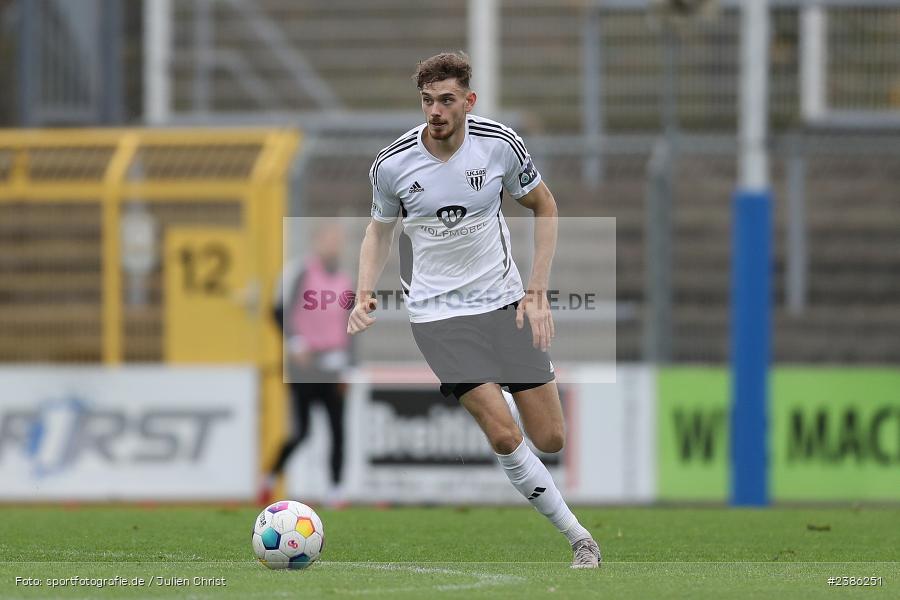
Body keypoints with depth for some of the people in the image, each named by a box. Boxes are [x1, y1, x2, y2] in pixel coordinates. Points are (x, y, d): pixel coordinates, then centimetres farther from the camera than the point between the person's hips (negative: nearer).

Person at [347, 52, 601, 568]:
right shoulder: (393, 165, -11)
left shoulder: (500, 144, -10)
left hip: (504, 302, 2)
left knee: (550, 439, 0)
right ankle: (577, 536, -2)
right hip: (438, 311, -2)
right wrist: (365, 296, -7)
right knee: (506, 437, -17)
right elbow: (380, 230, 8)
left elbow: (544, 205, 6)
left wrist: (538, 292, 0)